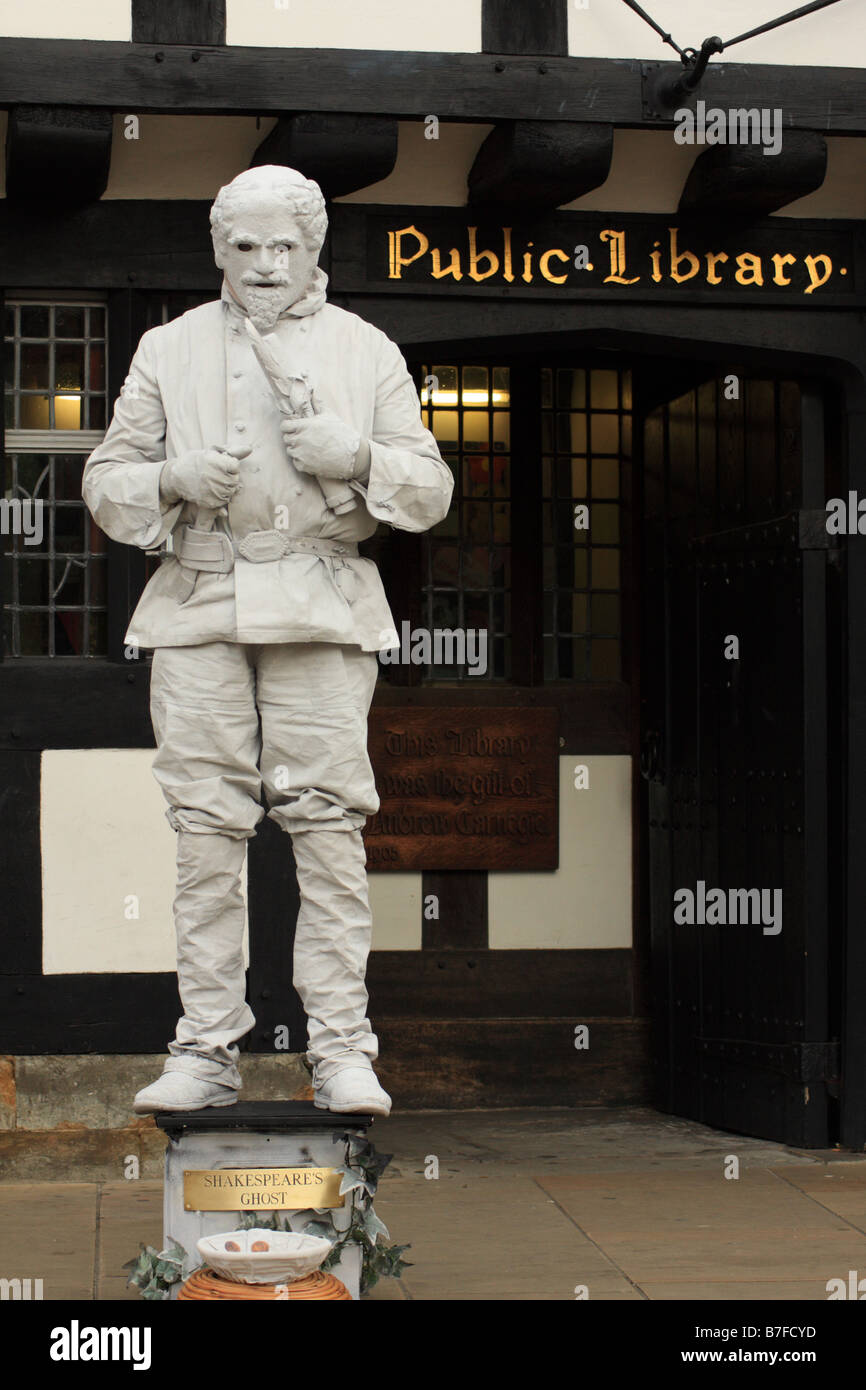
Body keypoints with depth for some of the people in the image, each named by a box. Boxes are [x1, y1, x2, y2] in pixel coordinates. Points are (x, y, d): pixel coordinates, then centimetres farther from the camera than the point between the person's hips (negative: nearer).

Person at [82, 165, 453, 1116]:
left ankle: (342, 1050, -3)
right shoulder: (169, 350, 14)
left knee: (328, 823, -7)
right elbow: (105, 484, 13)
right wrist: (175, 481, -8)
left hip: (320, 608, -1)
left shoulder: (364, 351, 12)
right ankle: (206, 1050, 3)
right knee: (206, 826, -3)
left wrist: (356, 456, -8)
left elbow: (431, 493, 10)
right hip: (199, 606, 1)